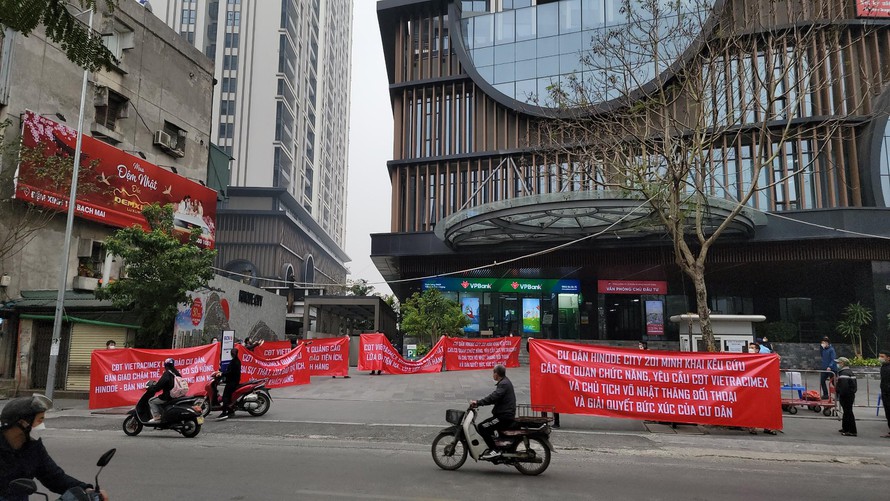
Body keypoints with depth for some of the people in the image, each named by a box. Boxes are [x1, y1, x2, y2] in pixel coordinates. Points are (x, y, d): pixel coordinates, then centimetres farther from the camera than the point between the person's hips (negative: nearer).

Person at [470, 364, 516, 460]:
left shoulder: (504, 384, -14)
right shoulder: (505, 382, 18)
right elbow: (494, 397, 19)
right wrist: (479, 402, 11)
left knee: (482, 427, -15)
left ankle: (494, 450, -15)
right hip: (506, 414, 11)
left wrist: (478, 402, -29)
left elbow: (493, 397, -28)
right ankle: (492, 447, 24)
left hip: (505, 416, -11)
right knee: (486, 426, 22)